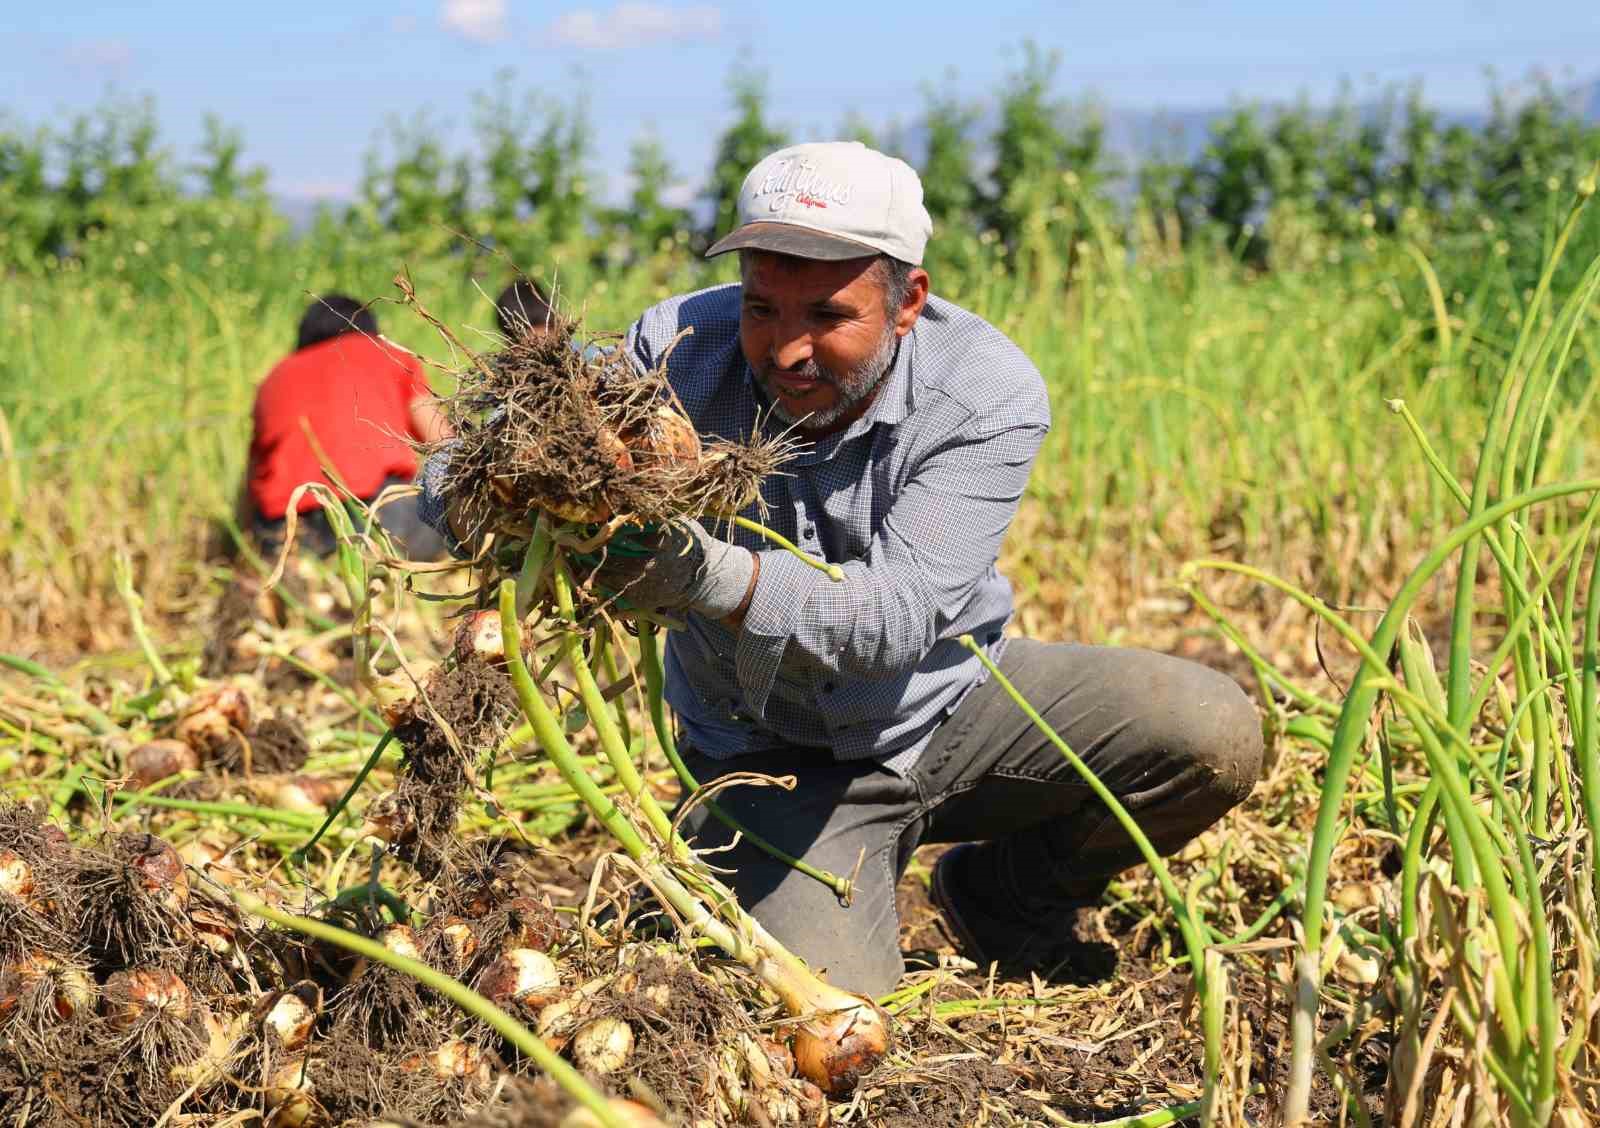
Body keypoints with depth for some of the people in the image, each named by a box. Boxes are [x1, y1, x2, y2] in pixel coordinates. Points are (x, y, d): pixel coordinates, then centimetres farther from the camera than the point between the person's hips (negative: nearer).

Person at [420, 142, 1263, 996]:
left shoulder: (989, 399, -22)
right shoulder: (678, 349, -21)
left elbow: (899, 615, -33)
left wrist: (710, 575, -50)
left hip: (948, 700, 2)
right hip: (777, 757, -1)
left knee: (1213, 737, -16)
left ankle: (1007, 894, 13)